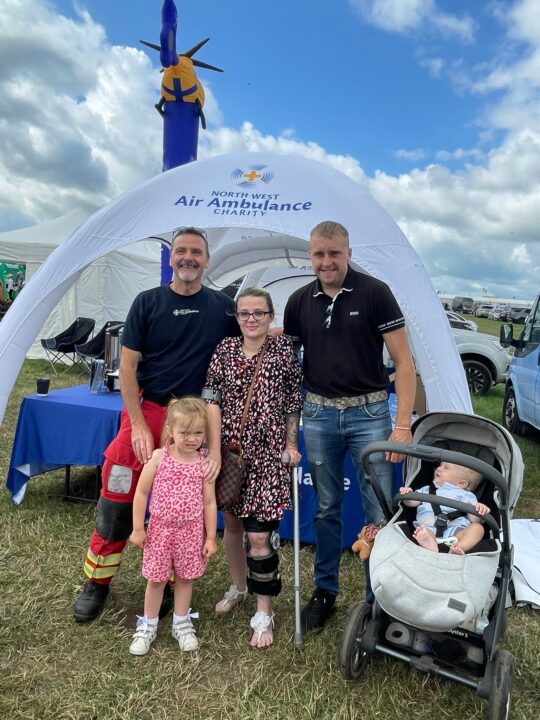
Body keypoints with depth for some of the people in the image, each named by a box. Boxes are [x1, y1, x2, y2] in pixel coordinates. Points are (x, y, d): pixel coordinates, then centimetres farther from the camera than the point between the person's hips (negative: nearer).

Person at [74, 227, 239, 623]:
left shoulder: (224, 307, 3)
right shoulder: (148, 302, 1)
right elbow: (128, 365, -1)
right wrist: (139, 423, -9)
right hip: (147, 412, 0)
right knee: (117, 501, 4)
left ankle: (167, 583, 29)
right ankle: (98, 582, 26)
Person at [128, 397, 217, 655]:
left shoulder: (204, 463, -9)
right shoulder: (159, 457, -13)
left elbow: (209, 502, -2)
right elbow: (141, 493, -5)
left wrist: (211, 537, 0)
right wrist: (138, 528, -3)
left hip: (191, 531, 1)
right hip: (160, 529, -1)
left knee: (185, 577, 16)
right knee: (156, 579, 13)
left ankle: (181, 623, 36)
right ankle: (148, 626, 34)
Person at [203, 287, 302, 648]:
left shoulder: (284, 349, -2)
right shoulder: (225, 350, 1)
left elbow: (294, 402, 3)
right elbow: (213, 400, -1)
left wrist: (291, 445, 1)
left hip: (268, 456, -3)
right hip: (230, 452, 3)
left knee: (260, 535, -4)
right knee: (232, 524, 18)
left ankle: (264, 613, 16)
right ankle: (239, 587, 43)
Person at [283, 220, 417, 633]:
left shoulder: (374, 293, -6)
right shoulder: (300, 301, 5)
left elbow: (403, 360, -7)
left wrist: (403, 424, -13)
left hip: (369, 413, -3)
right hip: (319, 415, 3)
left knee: (380, 513, 2)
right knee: (327, 509, 14)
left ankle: (379, 599, 22)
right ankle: (325, 590, 32)